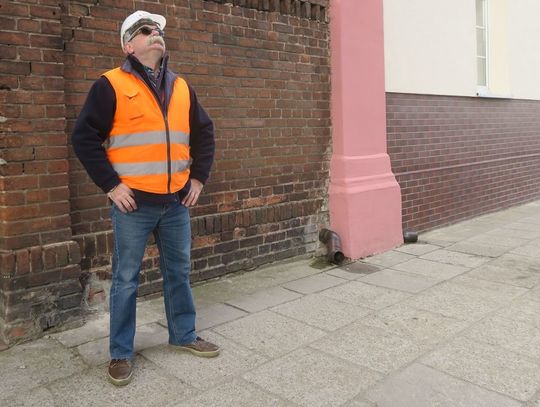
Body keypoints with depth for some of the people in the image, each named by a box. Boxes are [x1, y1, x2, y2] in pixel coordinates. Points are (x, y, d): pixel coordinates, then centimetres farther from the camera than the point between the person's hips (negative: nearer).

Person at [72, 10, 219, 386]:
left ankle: (184, 335, 31)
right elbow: (84, 137, -7)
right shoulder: (111, 85, -4)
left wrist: (198, 177, 9)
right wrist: (111, 185, -11)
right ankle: (121, 353, 20)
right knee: (126, 279, 5)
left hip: (176, 201, 5)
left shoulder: (181, 87, 12)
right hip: (134, 203, -4)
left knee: (179, 272, 14)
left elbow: (205, 133, 18)